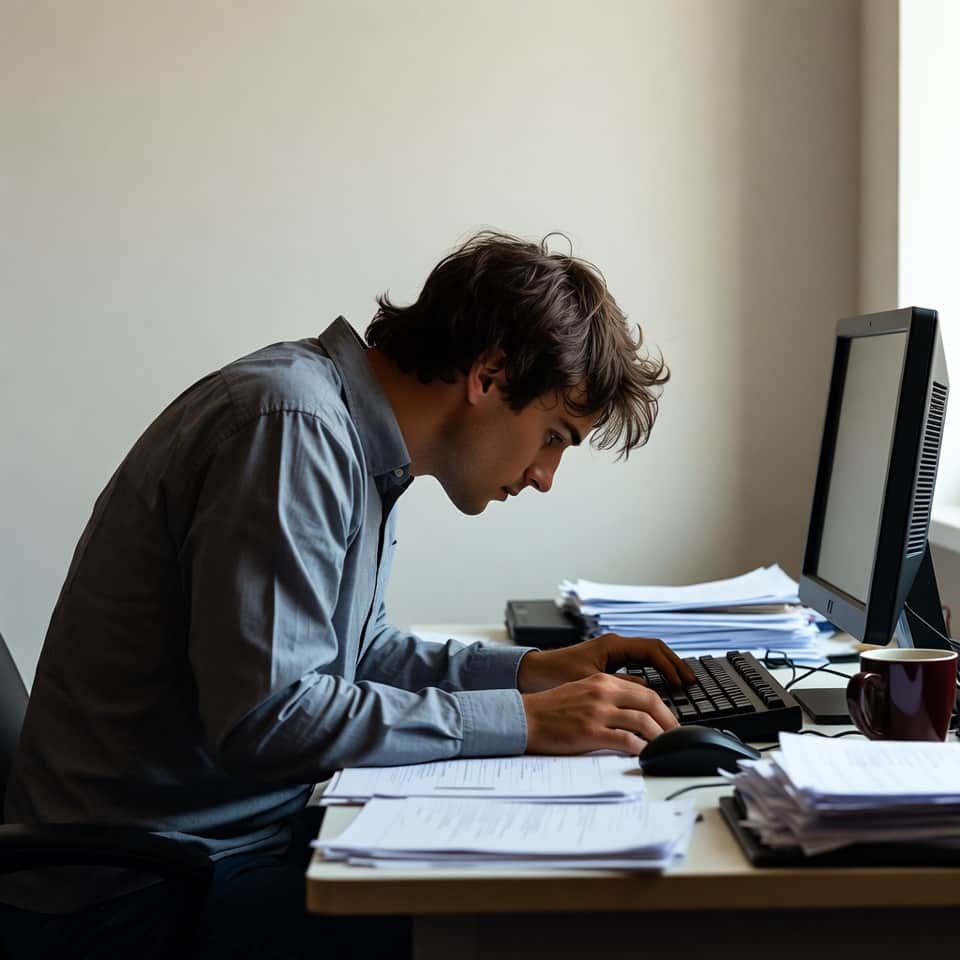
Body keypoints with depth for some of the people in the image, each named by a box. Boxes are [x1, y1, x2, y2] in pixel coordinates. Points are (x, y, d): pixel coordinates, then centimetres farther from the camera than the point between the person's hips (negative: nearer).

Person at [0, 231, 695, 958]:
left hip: (240, 828, 9)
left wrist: (525, 670, 6)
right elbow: (266, 717, -27)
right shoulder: (291, 424, -22)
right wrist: (523, 722, -21)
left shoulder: (353, 435, 6)